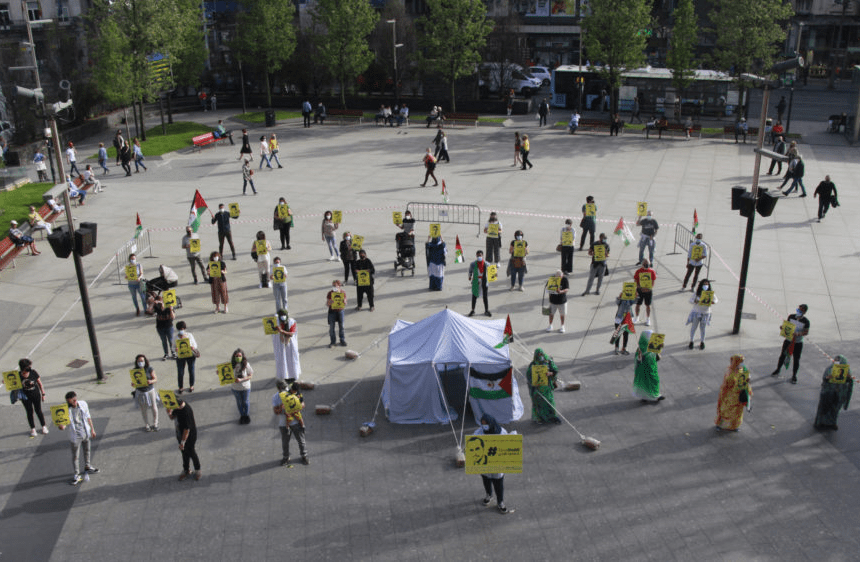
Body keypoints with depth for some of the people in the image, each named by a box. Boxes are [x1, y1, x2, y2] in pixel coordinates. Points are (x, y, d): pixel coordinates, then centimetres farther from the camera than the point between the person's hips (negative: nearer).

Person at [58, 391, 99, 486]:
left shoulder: (83, 404, -9)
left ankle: (87, 467, 46)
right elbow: (63, 424, -24)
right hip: (76, 436, -4)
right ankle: (77, 475, 19)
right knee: (75, 456, 4)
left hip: (86, 433, 4)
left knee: (88, 450, 22)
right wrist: (61, 426, -50)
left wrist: (92, 429, 11)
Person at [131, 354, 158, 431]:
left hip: (150, 390, -1)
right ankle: (146, 425, 25)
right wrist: (133, 384, -21)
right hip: (140, 392, 1)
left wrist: (151, 381, -29)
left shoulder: (149, 369, -8)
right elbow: (134, 381, 3)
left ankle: (155, 424, 24)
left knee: (154, 408, 4)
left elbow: (155, 379, -7)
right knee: (143, 410, 7)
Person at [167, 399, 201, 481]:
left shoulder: (186, 412, -35)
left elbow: (187, 429, -29)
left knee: (191, 452, 11)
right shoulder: (177, 407, -10)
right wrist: (169, 413, -19)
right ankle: (186, 470, 41)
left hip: (189, 436, -8)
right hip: (180, 433, 8)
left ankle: (198, 470, 34)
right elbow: (172, 417, 6)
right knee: (184, 453, 22)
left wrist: (182, 442, -22)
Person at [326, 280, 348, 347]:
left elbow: (345, 305, 2)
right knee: (331, 327, 3)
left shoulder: (343, 293, -3)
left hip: (340, 311, 1)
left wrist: (344, 302, -21)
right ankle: (332, 341, 16)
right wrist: (329, 303, -27)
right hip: (332, 311, -1)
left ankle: (342, 340, 25)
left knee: (341, 326, 9)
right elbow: (327, 304, -4)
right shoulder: (330, 293, -7)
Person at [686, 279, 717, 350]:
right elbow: (690, 300, -6)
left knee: (703, 328, 11)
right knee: (693, 327, 9)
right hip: (696, 312, -1)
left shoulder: (711, 293, -7)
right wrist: (695, 301, -27)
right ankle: (691, 341, 24)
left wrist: (713, 302, -20)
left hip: (706, 313, 1)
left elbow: (716, 299, 3)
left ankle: (702, 342, 28)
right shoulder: (697, 293, -11)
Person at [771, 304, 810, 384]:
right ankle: (777, 370, 34)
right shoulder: (791, 316, -5)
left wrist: (798, 334, -30)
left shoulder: (806, 321, -14)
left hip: (798, 343, -3)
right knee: (782, 355, 15)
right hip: (788, 340, 3)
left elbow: (806, 332, -12)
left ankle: (794, 376, 20)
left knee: (796, 359, 5)